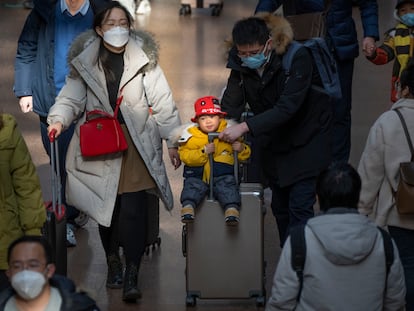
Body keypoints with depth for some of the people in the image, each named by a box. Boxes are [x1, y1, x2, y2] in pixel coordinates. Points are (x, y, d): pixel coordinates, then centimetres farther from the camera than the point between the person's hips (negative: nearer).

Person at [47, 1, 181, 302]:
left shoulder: (143, 58, 0)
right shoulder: (85, 62, 4)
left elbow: (162, 101, 0)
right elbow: (72, 98, 2)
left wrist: (173, 141, -1)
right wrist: (59, 119, -19)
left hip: (137, 143, -2)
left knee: (134, 209, -9)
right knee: (106, 206, 7)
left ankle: (132, 276, -7)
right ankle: (113, 261, 27)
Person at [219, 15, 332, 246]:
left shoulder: (297, 58, -29)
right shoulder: (240, 64, -12)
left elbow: (287, 107, -36)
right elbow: (231, 105, -14)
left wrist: (244, 127, -43)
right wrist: (221, 130, -33)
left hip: (307, 136, -6)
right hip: (273, 140, 6)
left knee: (299, 206, -13)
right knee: (280, 206, 11)